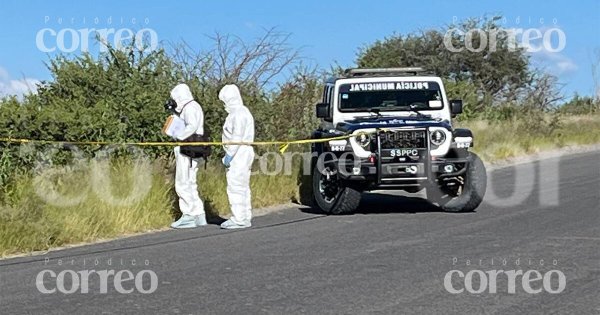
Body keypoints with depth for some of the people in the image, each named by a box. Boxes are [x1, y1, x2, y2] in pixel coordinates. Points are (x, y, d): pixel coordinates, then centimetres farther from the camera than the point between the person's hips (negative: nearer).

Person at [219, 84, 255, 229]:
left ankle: (239, 219, -11)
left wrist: (229, 155, -19)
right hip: (241, 156, 11)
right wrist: (229, 154, 15)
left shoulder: (239, 113, -14)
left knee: (235, 187, -10)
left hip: (238, 155, -11)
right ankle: (245, 218, 16)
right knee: (242, 188, 12)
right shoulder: (242, 112, 19)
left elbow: (237, 137, -20)